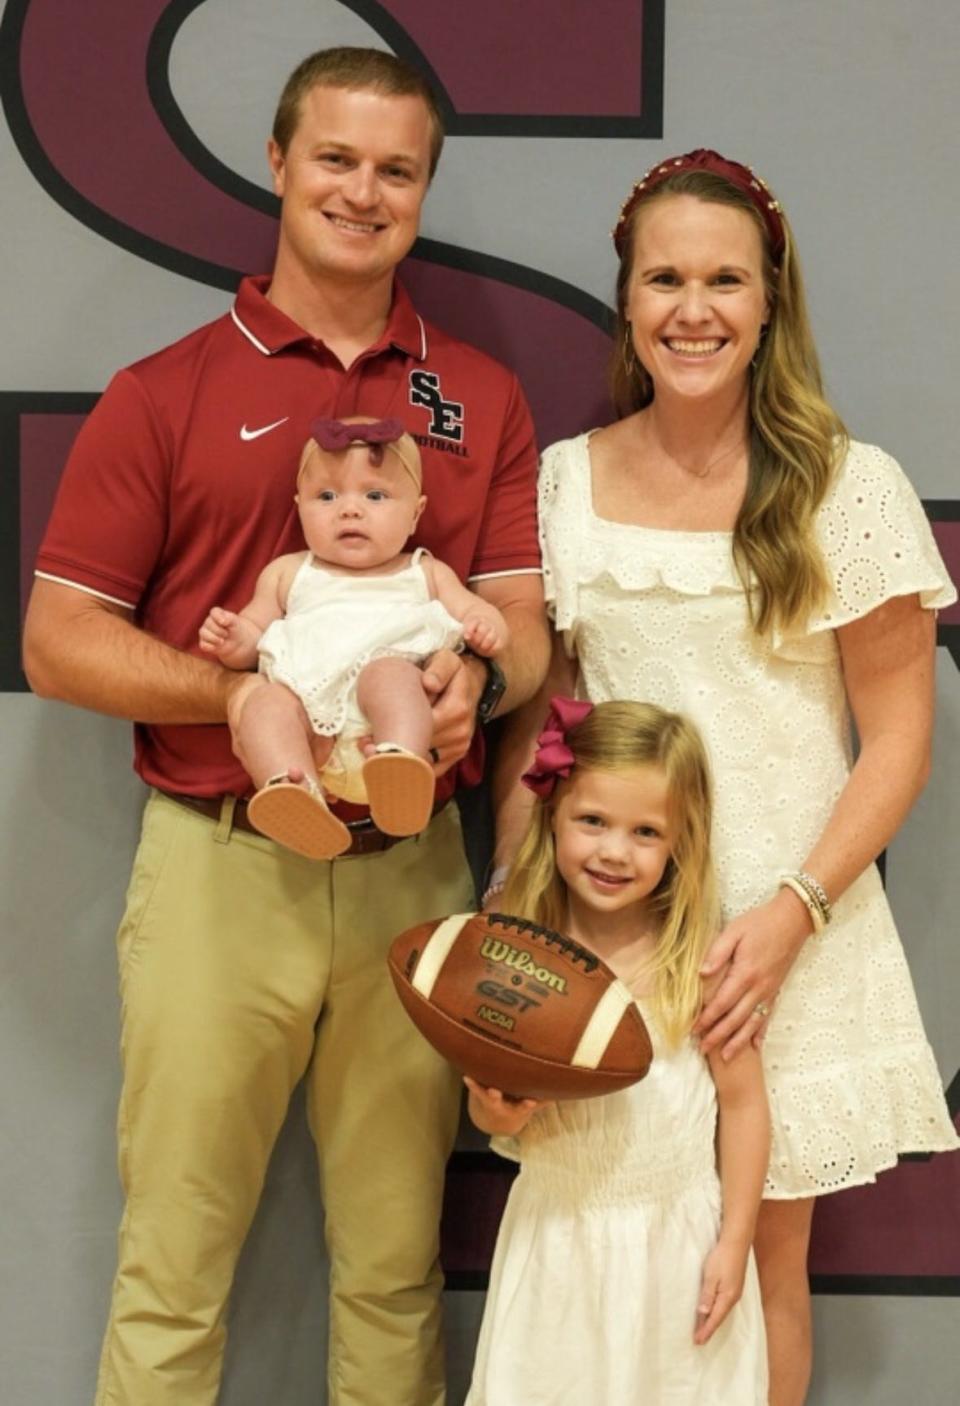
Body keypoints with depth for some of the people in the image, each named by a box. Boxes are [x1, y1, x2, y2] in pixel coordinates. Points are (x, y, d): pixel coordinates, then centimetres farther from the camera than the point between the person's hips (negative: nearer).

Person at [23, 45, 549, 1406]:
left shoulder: (483, 400, 11)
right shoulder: (164, 396, 3)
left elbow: (526, 626, 9)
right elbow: (58, 643, 0)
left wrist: (474, 679, -15)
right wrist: (247, 693, -15)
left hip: (415, 872, 2)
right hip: (220, 869, -2)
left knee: (395, 1266, 12)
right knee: (174, 1269, 5)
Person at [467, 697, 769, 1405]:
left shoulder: (698, 965, -16)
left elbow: (742, 1105, -7)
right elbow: (489, 1100, 3)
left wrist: (734, 1242, -5)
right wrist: (495, 1109, -19)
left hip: (676, 1234, -2)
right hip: (555, 1232, 2)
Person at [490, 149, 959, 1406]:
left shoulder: (849, 488, -6)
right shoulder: (562, 482, 3)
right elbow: (530, 719, 10)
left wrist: (790, 914, -14)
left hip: (786, 933, -2)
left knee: (761, 1264, 10)